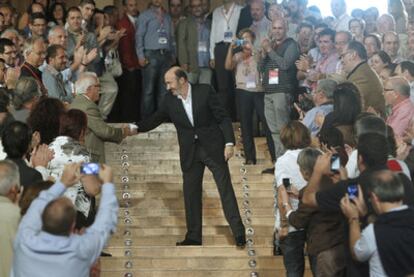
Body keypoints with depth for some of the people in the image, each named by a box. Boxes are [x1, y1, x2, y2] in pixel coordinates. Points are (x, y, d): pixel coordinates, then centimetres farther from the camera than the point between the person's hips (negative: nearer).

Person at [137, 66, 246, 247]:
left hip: (213, 147, -4)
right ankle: (193, 236, 16)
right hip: (190, 153, 4)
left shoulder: (204, 91, -9)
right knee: (191, 193, 6)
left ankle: (239, 233, 5)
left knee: (226, 189, -1)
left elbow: (223, 117, -7)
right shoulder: (170, 100, 1)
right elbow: (154, 120, 7)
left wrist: (229, 143, -14)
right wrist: (135, 128, -8)